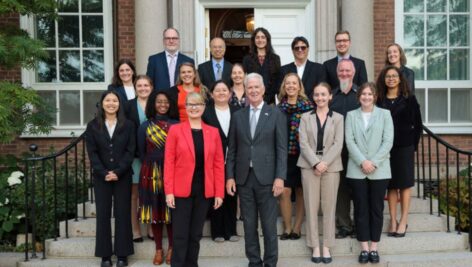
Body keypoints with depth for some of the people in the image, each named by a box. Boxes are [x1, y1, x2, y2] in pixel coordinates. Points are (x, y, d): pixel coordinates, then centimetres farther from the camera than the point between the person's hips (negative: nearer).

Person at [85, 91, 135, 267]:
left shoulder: (128, 125, 4)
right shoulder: (93, 126, 6)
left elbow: (130, 151, -2)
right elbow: (92, 153, -1)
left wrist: (118, 172, -14)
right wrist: (104, 173, -13)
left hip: (123, 176, -1)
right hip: (101, 177, 1)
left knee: (122, 213, 2)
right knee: (103, 214, 3)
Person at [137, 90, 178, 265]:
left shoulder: (176, 125, 1)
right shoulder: (145, 127, 5)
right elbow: (141, 153, 10)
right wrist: (150, 169, 8)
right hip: (151, 174, 1)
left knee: (171, 210, 3)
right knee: (154, 210, 5)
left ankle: (171, 248, 17)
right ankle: (158, 249, 16)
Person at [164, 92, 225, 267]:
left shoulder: (213, 132, 6)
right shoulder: (175, 130, -1)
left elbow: (218, 164, 5)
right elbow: (169, 162, -4)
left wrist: (219, 193, 0)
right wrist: (169, 191, -11)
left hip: (204, 191, 3)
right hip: (181, 190, -3)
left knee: (196, 234, 12)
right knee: (181, 234, 2)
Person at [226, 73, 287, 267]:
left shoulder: (276, 114, 1)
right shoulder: (238, 116, 9)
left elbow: (282, 149, -3)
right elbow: (232, 149, 9)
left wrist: (280, 177, -11)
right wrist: (230, 176, 1)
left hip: (266, 177, -3)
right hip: (243, 177, 3)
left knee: (269, 224, 3)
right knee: (249, 224, 10)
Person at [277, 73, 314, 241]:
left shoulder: (308, 106, -1)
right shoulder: (279, 107, 6)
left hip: (302, 154, -1)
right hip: (284, 154, 1)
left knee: (301, 192, 7)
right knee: (284, 191, -4)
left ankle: (297, 228, 16)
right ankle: (287, 228, 9)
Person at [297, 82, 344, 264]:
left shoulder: (338, 118, 9)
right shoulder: (305, 117, 10)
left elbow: (338, 144, -1)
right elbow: (303, 143, 0)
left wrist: (325, 163, -13)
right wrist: (315, 163, -13)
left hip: (331, 166, 0)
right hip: (309, 166, 1)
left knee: (329, 207, 2)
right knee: (311, 207, 1)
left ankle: (327, 247, 10)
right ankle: (315, 247, 8)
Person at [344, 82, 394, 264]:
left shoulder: (384, 114, 6)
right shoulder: (351, 115, 9)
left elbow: (388, 141, -2)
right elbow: (349, 141, 0)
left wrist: (374, 162, -12)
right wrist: (362, 162, -13)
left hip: (380, 170, 0)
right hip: (357, 170, 1)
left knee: (377, 208, 4)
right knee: (361, 209, 3)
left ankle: (374, 247, 13)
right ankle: (364, 247, 11)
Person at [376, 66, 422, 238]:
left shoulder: (409, 99, 2)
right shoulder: (379, 101, 5)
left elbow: (418, 124, 3)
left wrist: (413, 144, -3)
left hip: (404, 147, -1)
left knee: (405, 183, 2)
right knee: (391, 184, 5)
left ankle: (404, 221, 9)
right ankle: (393, 220, 12)